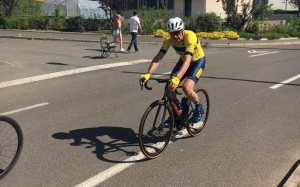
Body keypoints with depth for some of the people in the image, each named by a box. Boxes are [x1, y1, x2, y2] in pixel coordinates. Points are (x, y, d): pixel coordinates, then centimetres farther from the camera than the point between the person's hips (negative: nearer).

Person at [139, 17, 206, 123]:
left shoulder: (190, 36, -36)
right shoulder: (169, 39, -21)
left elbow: (188, 61, -47)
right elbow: (158, 58, -28)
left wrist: (177, 78, -62)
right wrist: (148, 74, -44)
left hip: (198, 61, -5)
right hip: (183, 60, 5)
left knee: (186, 88, -27)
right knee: (170, 87, -10)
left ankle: (198, 108, 4)